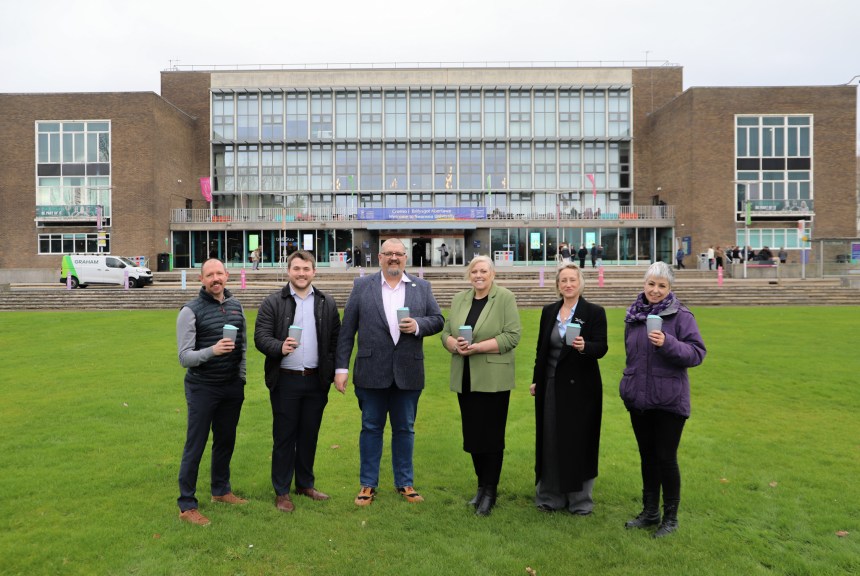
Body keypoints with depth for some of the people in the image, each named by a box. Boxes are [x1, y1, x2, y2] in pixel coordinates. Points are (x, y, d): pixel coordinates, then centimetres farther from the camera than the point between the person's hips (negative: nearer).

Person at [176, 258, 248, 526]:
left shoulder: (236, 306, 5)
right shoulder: (191, 311, -11)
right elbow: (185, 357, -13)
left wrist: (241, 376, 10)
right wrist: (212, 351, -30)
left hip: (232, 388, 5)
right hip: (202, 388, -5)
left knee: (226, 441, 17)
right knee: (195, 446, 2)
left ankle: (221, 490, 34)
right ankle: (187, 505, 14)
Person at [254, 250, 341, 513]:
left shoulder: (327, 303, 6)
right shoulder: (273, 302, -1)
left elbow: (336, 340, 7)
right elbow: (261, 337, -7)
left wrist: (334, 372, 0)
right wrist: (280, 347, -27)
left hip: (316, 381, 3)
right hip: (285, 381, -2)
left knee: (309, 435, 13)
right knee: (284, 436, 7)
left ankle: (306, 483, 30)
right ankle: (281, 491, 20)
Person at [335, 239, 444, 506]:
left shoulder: (422, 287, 7)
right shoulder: (362, 285, 2)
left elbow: (437, 319, 7)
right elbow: (347, 330, 0)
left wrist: (418, 325, -14)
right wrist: (341, 366, -5)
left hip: (408, 372, 1)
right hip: (371, 371, -1)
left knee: (405, 429, 12)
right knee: (371, 428, 10)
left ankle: (405, 483, 27)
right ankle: (368, 484, 24)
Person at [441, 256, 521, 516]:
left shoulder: (505, 298, -4)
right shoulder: (459, 299, 11)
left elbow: (512, 336, -11)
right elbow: (446, 333, 11)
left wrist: (477, 347, -19)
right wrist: (455, 345, -11)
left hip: (493, 379, -5)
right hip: (465, 379, 5)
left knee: (491, 435, 2)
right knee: (472, 434, 11)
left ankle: (490, 490, 15)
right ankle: (482, 484, 27)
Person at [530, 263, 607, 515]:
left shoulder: (595, 312, -4)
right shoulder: (548, 311, 8)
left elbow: (602, 348, -11)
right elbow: (541, 348, 12)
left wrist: (585, 346, -32)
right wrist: (536, 380, 11)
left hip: (580, 386, -3)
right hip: (551, 385, 4)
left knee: (579, 441, 4)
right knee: (550, 440, 9)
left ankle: (579, 498, 19)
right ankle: (551, 494, 23)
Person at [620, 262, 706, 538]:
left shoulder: (681, 315, -9)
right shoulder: (633, 314, 5)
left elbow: (697, 353, -14)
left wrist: (668, 343, -29)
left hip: (669, 400, -5)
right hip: (638, 398, 5)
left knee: (666, 458, 3)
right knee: (647, 456, 15)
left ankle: (670, 517, 23)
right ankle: (650, 512, 31)